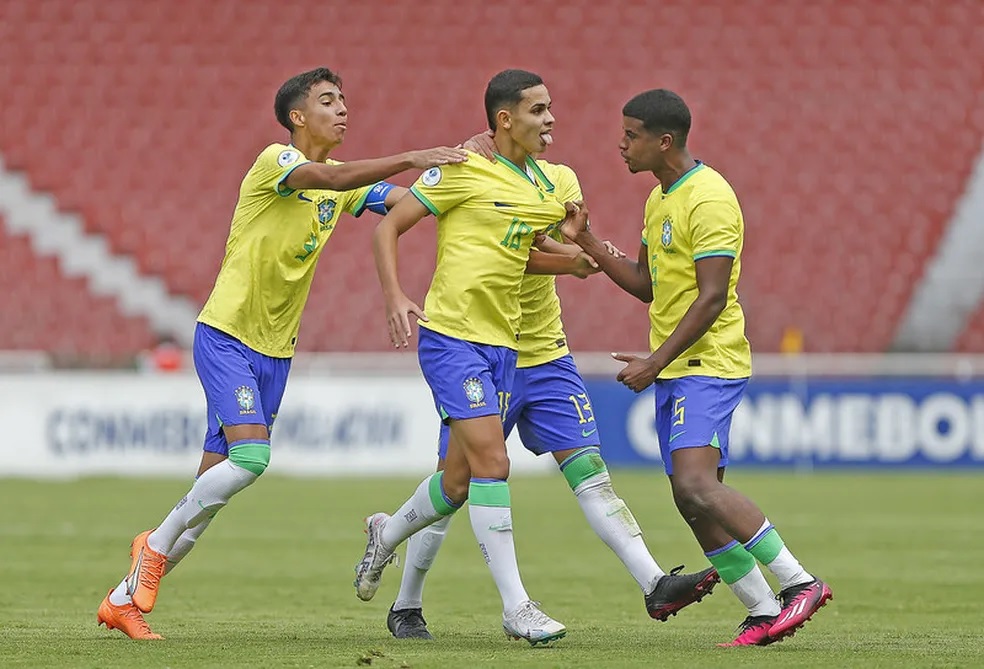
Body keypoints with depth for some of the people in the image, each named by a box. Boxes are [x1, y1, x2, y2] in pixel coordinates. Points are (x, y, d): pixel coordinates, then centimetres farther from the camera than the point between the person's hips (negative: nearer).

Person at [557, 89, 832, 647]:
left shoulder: (709, 199, -15)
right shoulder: (660, 199, 17)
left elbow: (712, 297, -19)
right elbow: (646, 284, 23)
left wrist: (655, 363, -18)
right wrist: (587, 243, 13)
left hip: (708, 365, -10)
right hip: (674, 371, 10)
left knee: (697, 484, -23)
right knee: (694, 501, 4)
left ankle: (800, 583, -20)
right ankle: (764, 612, 7)